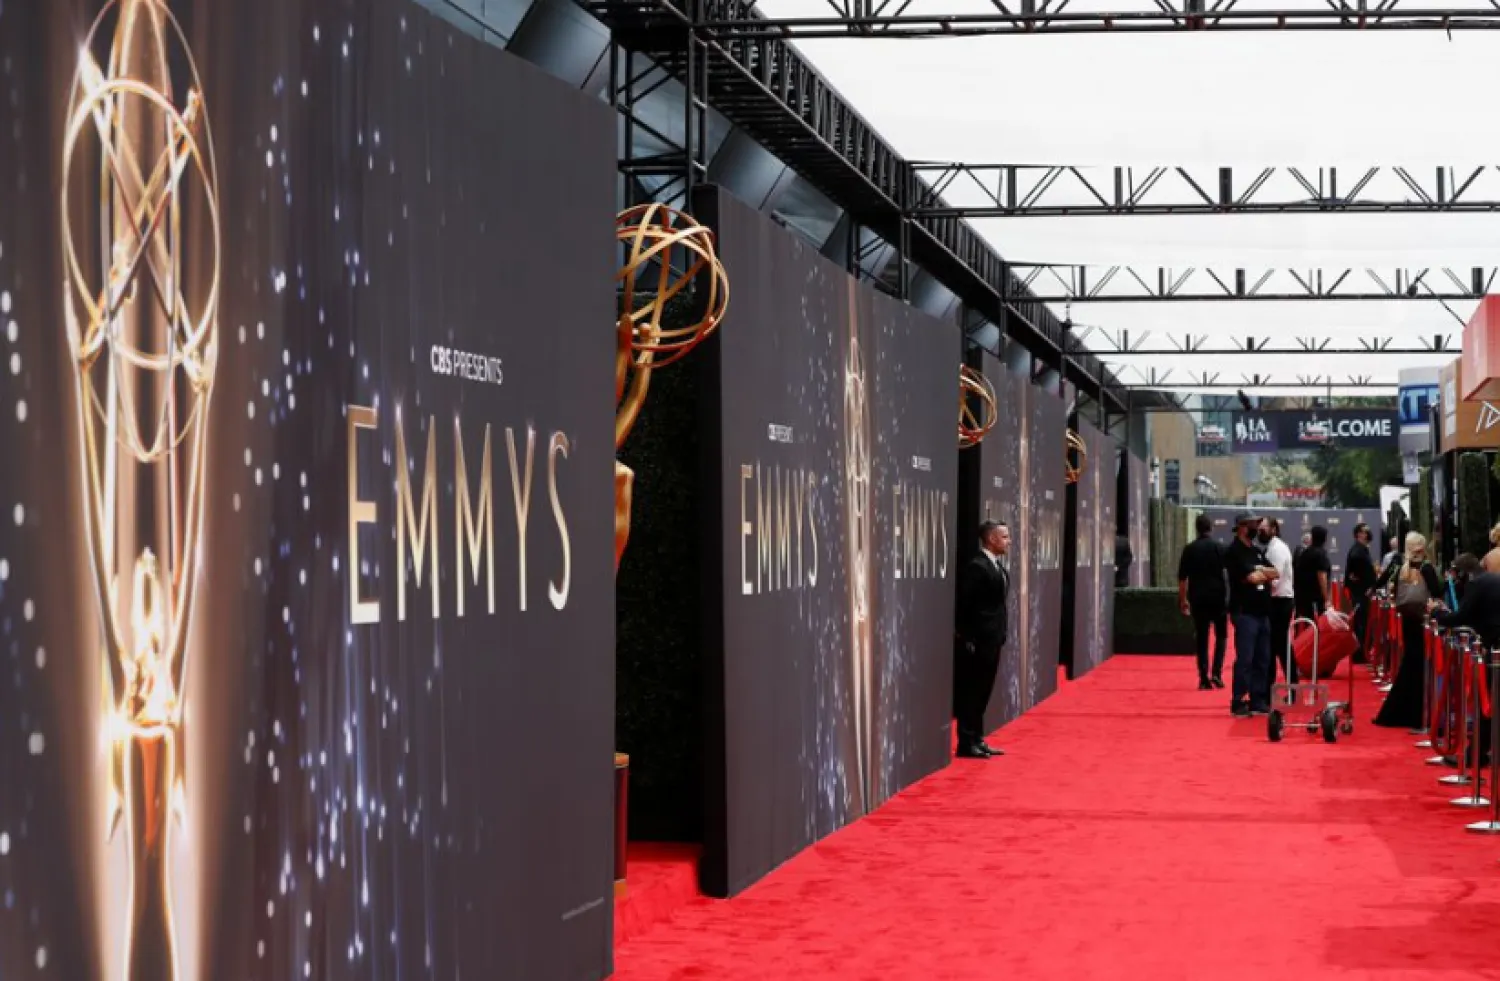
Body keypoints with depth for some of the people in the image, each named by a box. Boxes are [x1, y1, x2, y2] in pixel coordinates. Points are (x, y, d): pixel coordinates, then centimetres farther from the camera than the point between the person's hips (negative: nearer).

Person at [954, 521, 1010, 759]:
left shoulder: (998, 566, 13)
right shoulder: (976, 567, -16)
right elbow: (964, 605, -18)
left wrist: (1001, 634, 13)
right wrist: (967, 639, -18)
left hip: (992, 640, 9)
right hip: (978, 642, -9)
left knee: (982, 692, 14)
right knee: (972, 692, -2)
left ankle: (977, 740, 20)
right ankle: (967, 743, 3)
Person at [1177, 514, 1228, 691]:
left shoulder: (1190, 549, 3)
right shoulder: (1218, 548, -3)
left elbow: (1182, 578, 4)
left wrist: (1183, 600, 13)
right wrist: (1230, 598, 3)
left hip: (1197, 598, 2)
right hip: (1217, 597, -2)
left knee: (1201, 638, 7)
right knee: (1221, 636, 12)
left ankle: (1204, 679, 3)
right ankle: (1216, 673, -3)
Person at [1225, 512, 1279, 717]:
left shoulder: (1256, 551, 19)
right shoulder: (1234, 551, -8)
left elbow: (1274, 573, 12)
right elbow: (1252, 578, -16)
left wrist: (1260, 572, -7)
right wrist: (1266, 574, 4)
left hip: (1262, 612, 8)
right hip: (1245, 613, -8)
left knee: (1262, 660, 8)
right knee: (1245, 660, -9)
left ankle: (1258, 701, 14)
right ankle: (1238, 703, -5)